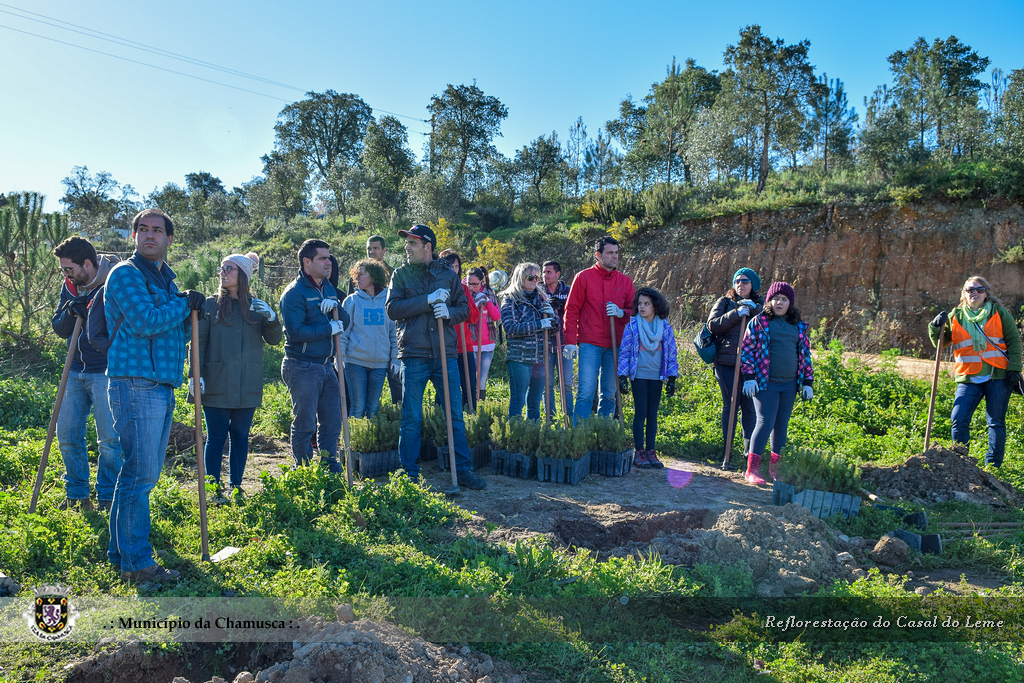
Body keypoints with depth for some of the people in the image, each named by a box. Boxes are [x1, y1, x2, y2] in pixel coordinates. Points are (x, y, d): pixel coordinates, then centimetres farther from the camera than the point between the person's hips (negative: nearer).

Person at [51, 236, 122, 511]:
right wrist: (70, 312, -7)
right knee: (67, 435, 9)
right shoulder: (70, 288, 8)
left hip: (106, 372, -7)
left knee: (110, 439, -4)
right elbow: (59, 329, 12)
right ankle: (77, 496, 24)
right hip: (75, 372, 7)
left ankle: (106, 498, 10)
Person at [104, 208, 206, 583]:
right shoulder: (125, 274, -5)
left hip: (163, 386, 9)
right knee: (139, 474, -7)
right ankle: (136, 562, 0)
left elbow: (179, 332, 24)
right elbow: (145, 322, -19)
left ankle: (121, 552, 25)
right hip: (136, 385, -9)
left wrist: (191, 312, 4)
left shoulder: (166, 279, 21)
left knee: (145, 474, 14)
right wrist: (184, 304, -6)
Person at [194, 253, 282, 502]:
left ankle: (236, 487, 21)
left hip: (247, 386, 2)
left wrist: (271, 319, -11)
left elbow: (274, 340, 8)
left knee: (240, 436, 10)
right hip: (217, 385, -2)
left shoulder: (257, 306, 9)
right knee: (216, 438, 1)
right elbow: (199, 342, 1)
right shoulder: (210, 305, 3)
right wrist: (196, 374, -9)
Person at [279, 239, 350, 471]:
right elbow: (295, 332, -21)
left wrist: (335, 308, -8)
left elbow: (344, 322, 12)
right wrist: (329, 329, -15)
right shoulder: (294, 292, -11)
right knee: (305, 424, 1)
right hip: (302, 367, -7)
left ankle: (331, 470, 22)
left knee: (332, 422, 11)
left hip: (326, 366, 8)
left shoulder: (328, 288, 14)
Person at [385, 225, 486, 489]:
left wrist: (449, 312, -12)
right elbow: (392, 308, -7)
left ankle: (463, 470, 14)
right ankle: (409, 473, 14)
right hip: (413, 356, -1)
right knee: (411, 419, 4)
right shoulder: (401, 274, 6)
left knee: (456, 415, 5)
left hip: (445, 355, 1)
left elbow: (464, 308, 10)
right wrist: (429, 300, -15)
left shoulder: (448, 274, 9)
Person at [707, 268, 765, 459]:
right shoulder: (724, 302, 10)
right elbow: (713, 325, -5)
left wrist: (754, 309, -13)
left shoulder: (758, 305, 14)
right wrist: (737, 314, -13)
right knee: (730, 405, 2)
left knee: (749, 405, 3)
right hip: (726, 362, -1)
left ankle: (749, 449, 14)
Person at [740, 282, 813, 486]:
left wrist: (807, 382, 12)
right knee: (765, 423, -10)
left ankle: (775, 467, 20)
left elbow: (805, 355, 17)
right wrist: (748, 377, -9)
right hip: (766, 383, -4)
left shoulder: (799, 326, 13)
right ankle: (752, 469, -5)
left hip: (789, 384, 5)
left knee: (782, 425, 9)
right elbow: (747, 350, -1)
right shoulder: (758, 322, 0)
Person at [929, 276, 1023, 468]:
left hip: (998, 376, -1)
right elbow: (940, 343, 11)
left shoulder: (999, 313, 5)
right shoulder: (955, 316, 9)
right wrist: (936, 327, -9)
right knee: (959, 420, -8)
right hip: (968, 378, 1)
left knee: (996, 422, 5)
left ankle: (993, 465, 15)